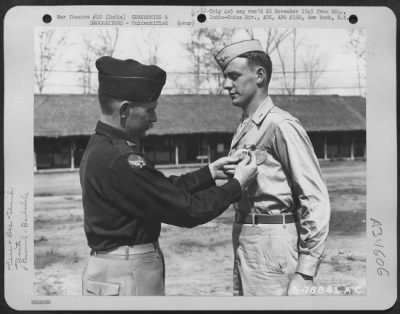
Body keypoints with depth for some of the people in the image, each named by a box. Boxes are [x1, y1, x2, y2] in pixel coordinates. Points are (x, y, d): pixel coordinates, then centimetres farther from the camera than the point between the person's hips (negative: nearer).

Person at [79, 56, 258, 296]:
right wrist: (237, 185, -8)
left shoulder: (102, 148, 7)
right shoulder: (118, 159, -24)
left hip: (124, 270, 10)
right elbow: (185, 210, -19)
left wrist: (209, 173, 9)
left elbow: (165, 190, 12)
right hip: (125, 279, -10)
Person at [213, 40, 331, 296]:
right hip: (244, 242, 8)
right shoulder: (243, 128, 12)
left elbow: (316, 199, -17)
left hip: (272, 243, -8)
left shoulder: (281, 125, -14)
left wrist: (304, 272, -17)